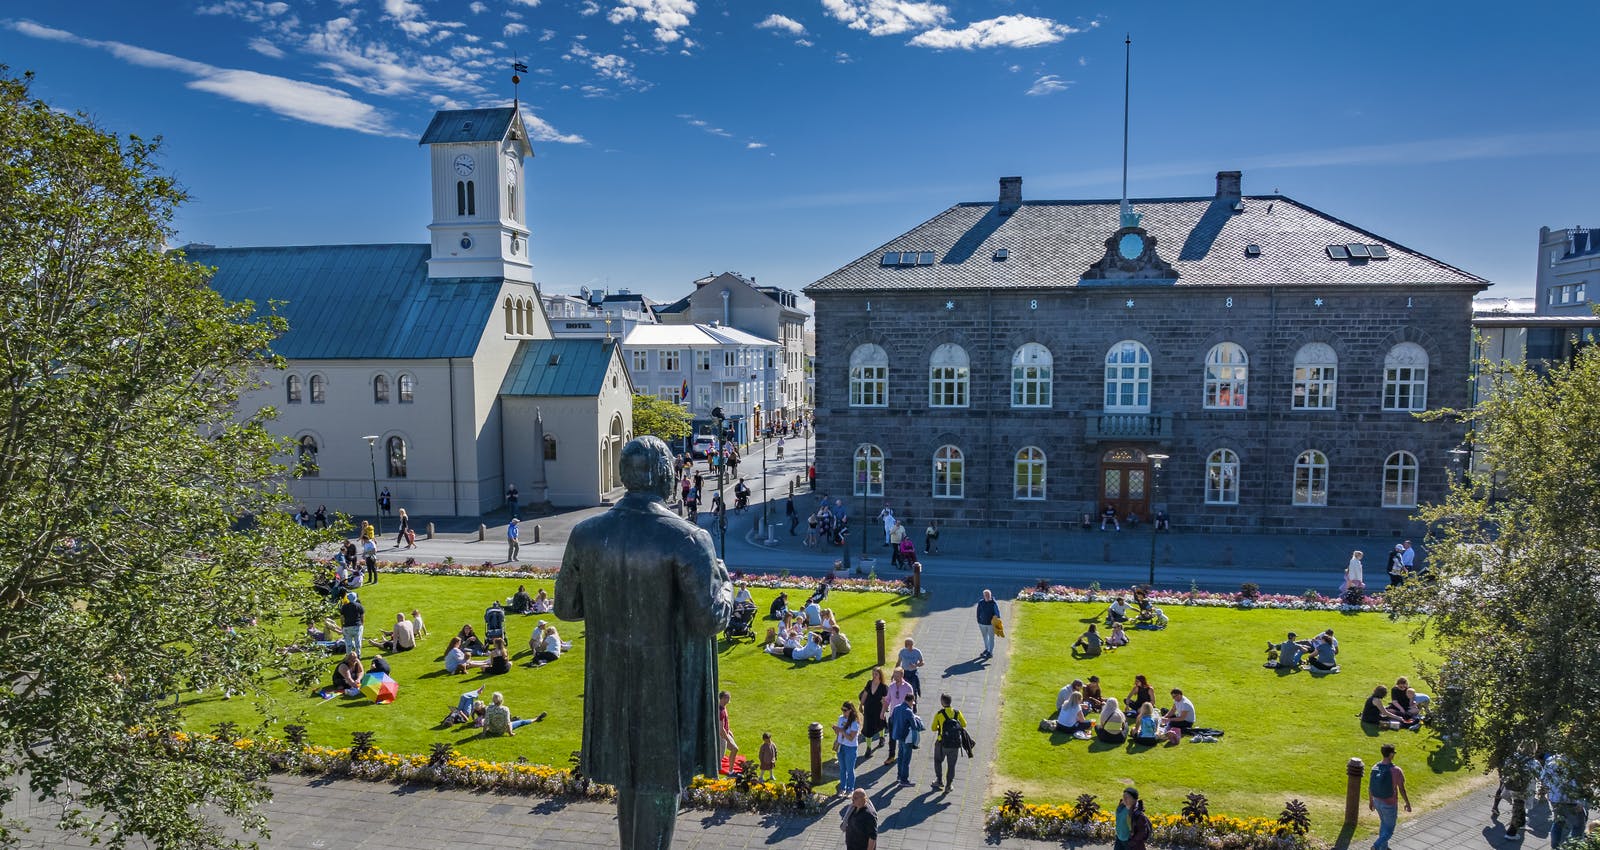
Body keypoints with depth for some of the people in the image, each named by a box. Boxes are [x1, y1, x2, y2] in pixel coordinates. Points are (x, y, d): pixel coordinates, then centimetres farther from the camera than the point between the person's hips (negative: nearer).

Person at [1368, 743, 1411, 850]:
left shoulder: (1375, 768, -7)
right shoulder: (1396, 771, -25)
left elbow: (1370, 786, 2)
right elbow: (1402, 790, -16)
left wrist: (1370, 801, 16)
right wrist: (1408, 804, 0)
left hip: (1377, 801, 6)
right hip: (1389, 805, -6)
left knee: (1384, 823, 28)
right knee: (1389, 830, 10)